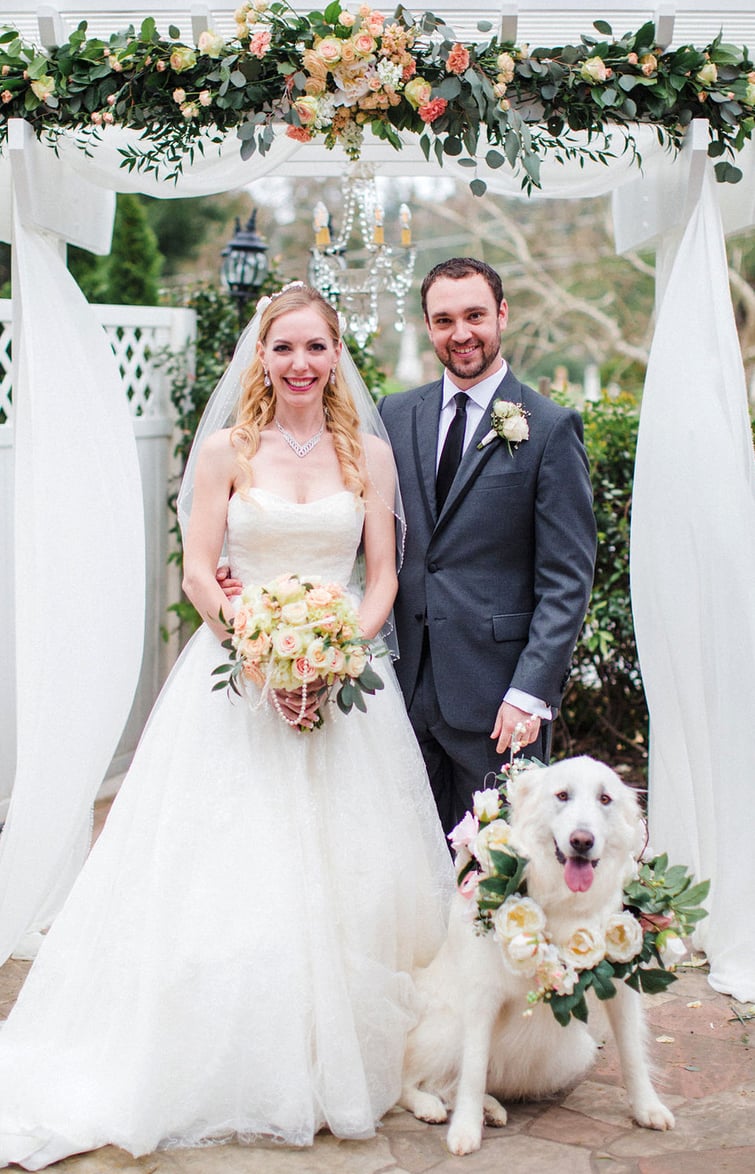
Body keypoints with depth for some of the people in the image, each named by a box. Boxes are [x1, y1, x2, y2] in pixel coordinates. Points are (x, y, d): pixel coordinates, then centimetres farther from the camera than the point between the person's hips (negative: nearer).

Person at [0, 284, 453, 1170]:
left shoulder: (369, 454, 7)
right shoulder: (225, 452, 2)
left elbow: (383, 577, 5)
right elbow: (198, 573, -3)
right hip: (237, 679, -2)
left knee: (347, 876, 4)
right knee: (230, 873, -1)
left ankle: (342, 1062, 20)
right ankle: (235, 1073, 12)